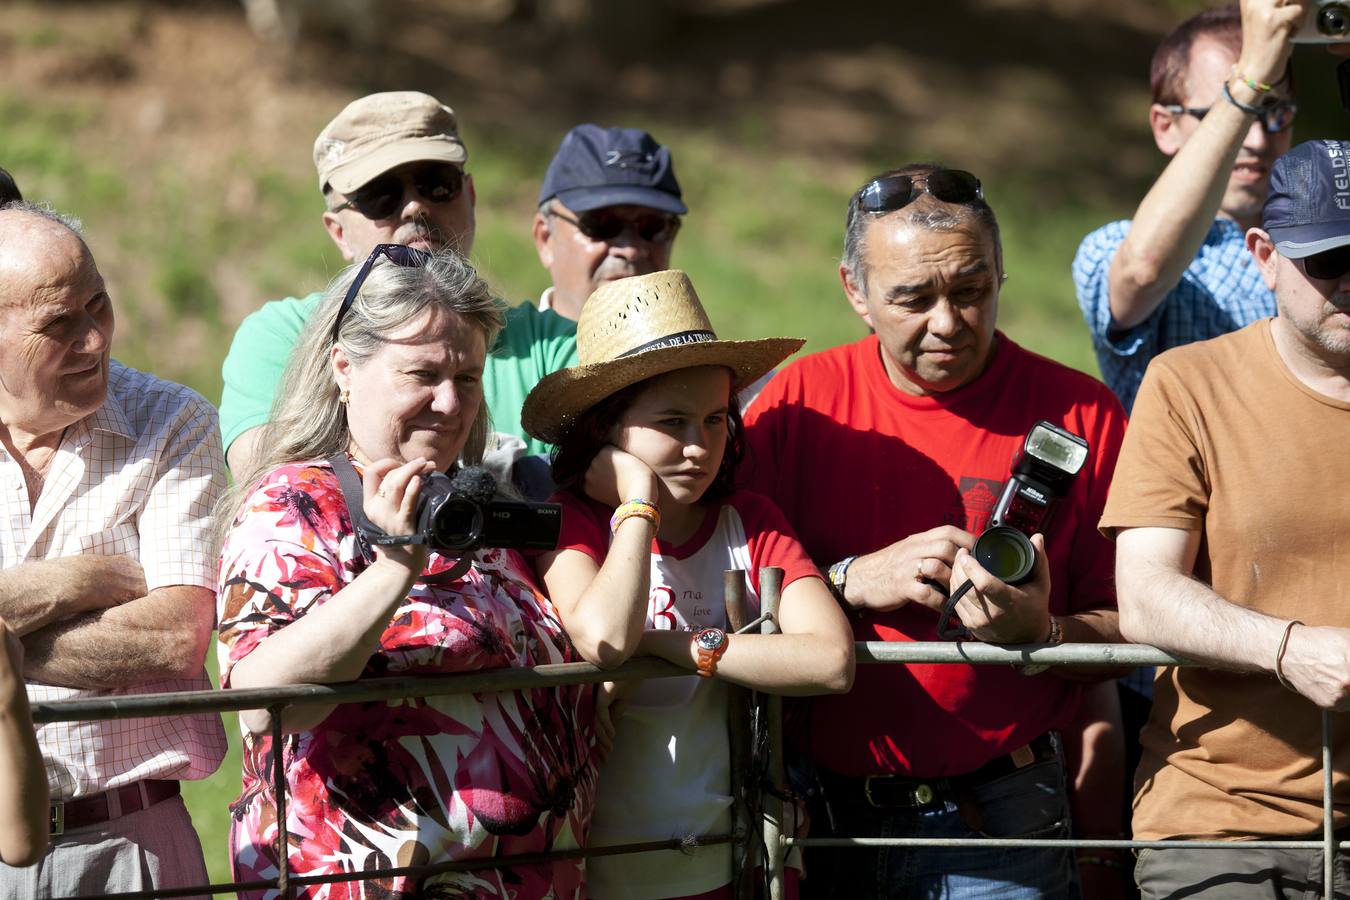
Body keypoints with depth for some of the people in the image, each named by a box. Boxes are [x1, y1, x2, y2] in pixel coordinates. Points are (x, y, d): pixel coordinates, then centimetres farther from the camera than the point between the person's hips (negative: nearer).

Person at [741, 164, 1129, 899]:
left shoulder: (1080, 415, -3)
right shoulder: (797, 402, 2)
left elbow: (1129, 632, -2)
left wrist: (1042, 633, -21)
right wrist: (853, 581, -14)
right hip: (825, 811, 2)